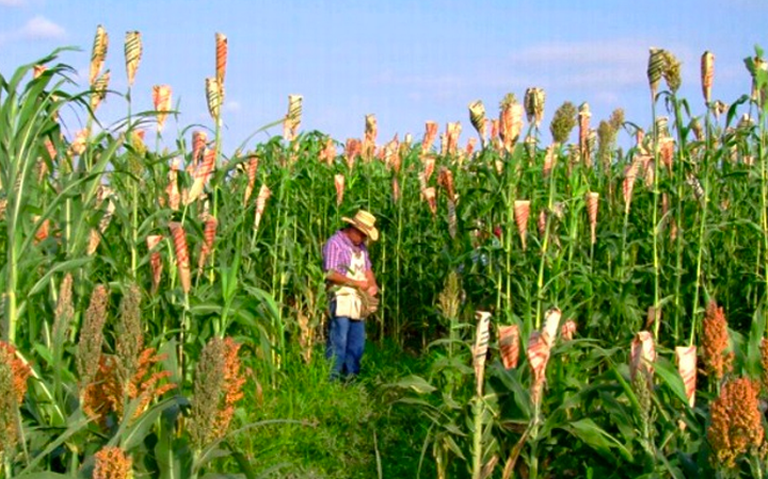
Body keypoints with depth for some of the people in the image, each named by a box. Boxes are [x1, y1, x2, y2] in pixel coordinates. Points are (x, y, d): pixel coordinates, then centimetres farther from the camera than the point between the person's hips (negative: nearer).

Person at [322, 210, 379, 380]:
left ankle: (351, 376, 20)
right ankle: (332, 378, -2)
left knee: (357, 343, 11)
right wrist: (357, 283, -14)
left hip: (359, 301, 8)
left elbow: (367, 268, 21)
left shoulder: (361, 247, 18)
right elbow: (330, 274, -17)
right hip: (341, 301, -8)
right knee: (338, 342, -7)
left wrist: (373, 285, -1)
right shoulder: (335, 243, -9)